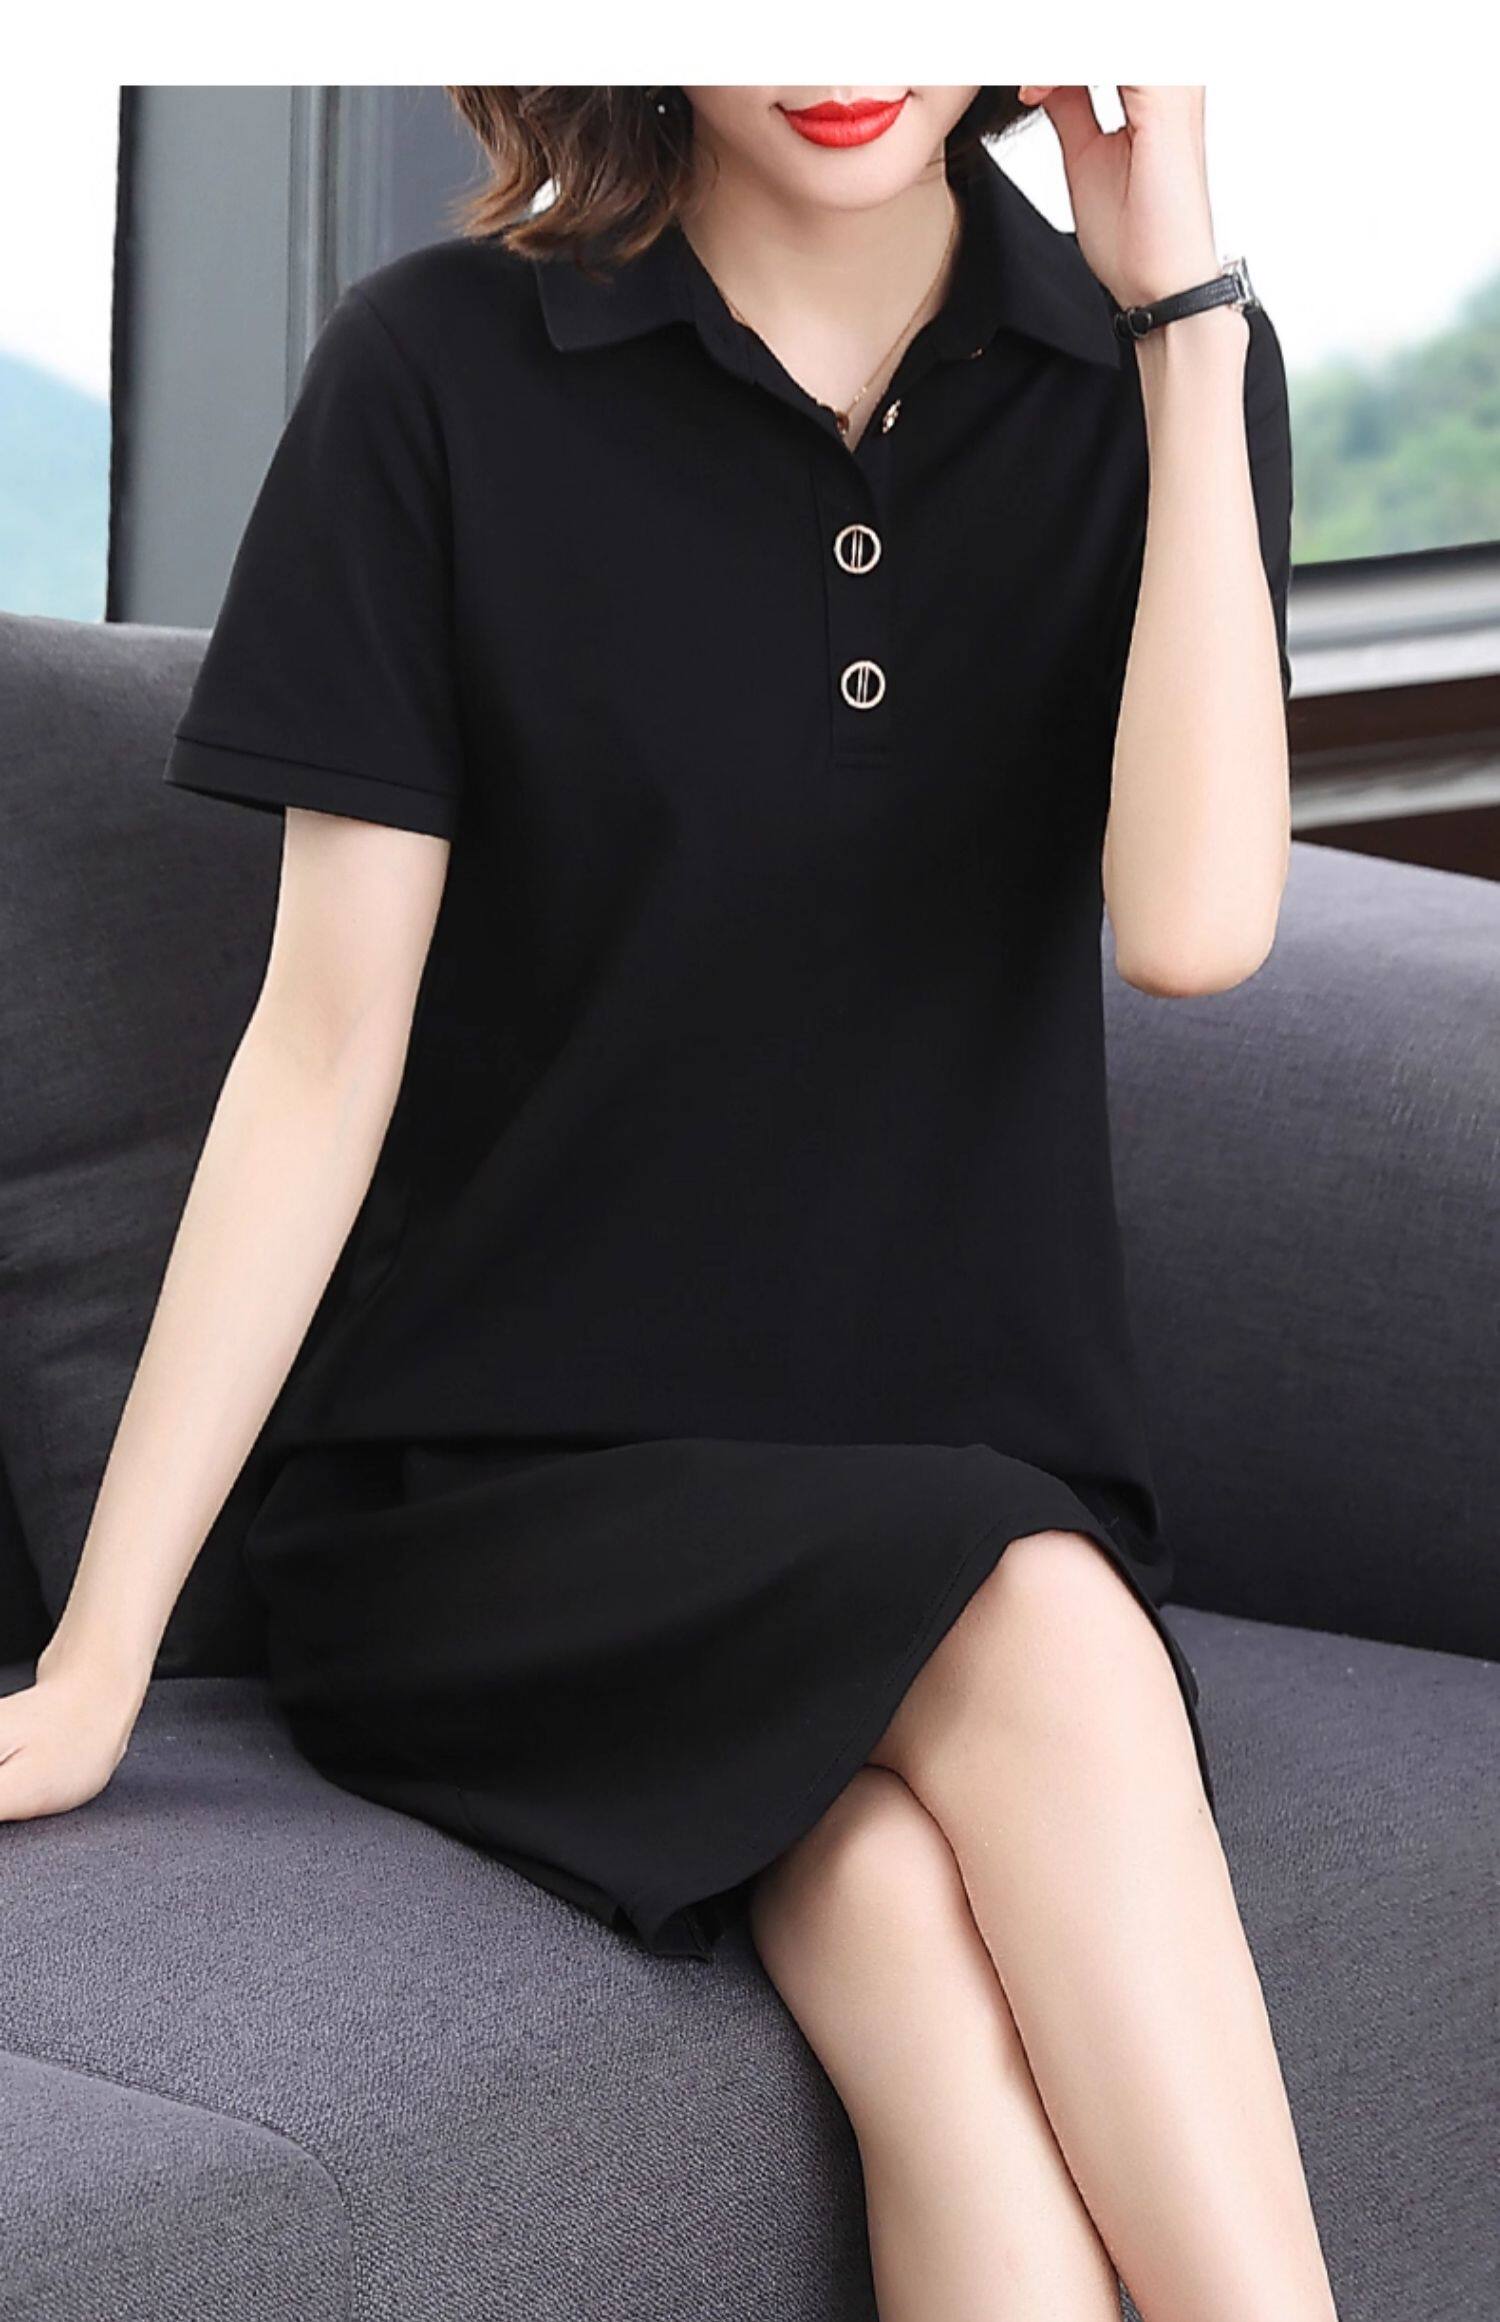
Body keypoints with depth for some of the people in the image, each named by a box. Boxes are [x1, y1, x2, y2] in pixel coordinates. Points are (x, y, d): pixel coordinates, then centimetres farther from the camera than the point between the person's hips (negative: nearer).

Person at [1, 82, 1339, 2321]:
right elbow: (326, 1043, -5)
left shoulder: (1147, 372, 5)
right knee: (1033, 1632, -33)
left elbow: (1193, 919, -11)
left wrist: (1180, 304, -12)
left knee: (911, 1913, -32)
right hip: (496, 1493, -2)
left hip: (971, 1453, 2)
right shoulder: (446, 369, -4)